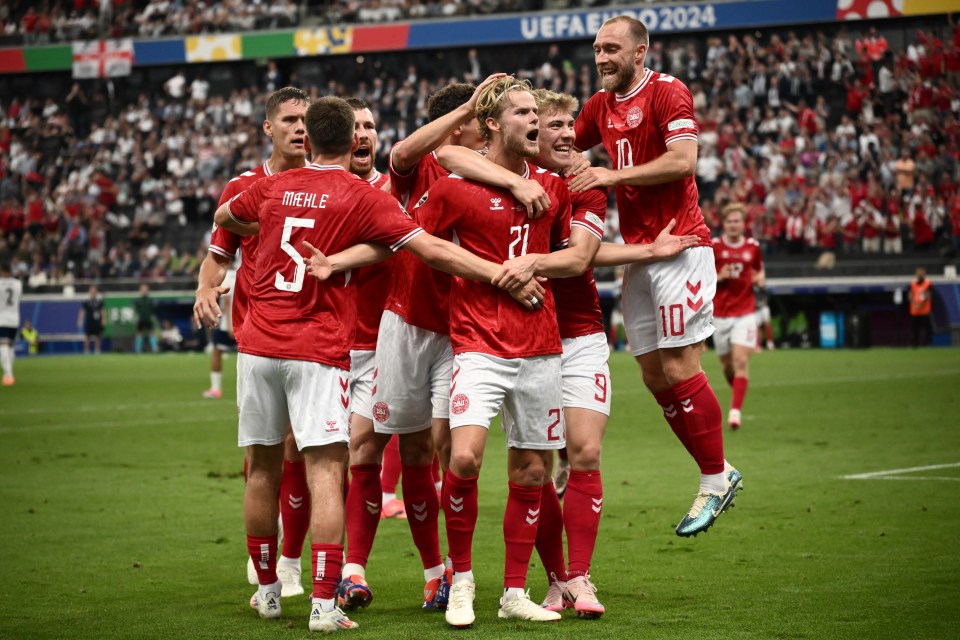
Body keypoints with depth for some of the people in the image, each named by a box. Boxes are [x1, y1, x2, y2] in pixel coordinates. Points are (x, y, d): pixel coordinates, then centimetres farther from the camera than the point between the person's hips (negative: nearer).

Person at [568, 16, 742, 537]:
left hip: (679, 246, -8)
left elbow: (683, 161, -20)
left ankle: (714, 482, 2)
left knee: (679, 368, -9)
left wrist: (614, 175, -20)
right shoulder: (600, 106, 15)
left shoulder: (667, 92, -8)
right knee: (654, 375, 6)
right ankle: (720, 472, 16)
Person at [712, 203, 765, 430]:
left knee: (741, 361, -16)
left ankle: (735, 411, -18)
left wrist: (760, 279, -3)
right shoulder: (712, 247, -3)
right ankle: (739, 394, 39)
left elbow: (759, 270, 20)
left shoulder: (753, 247, 3)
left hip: (745, 312, 0)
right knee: (727, 365, 9)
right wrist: (719, 277, -17)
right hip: (720, 314, 0)